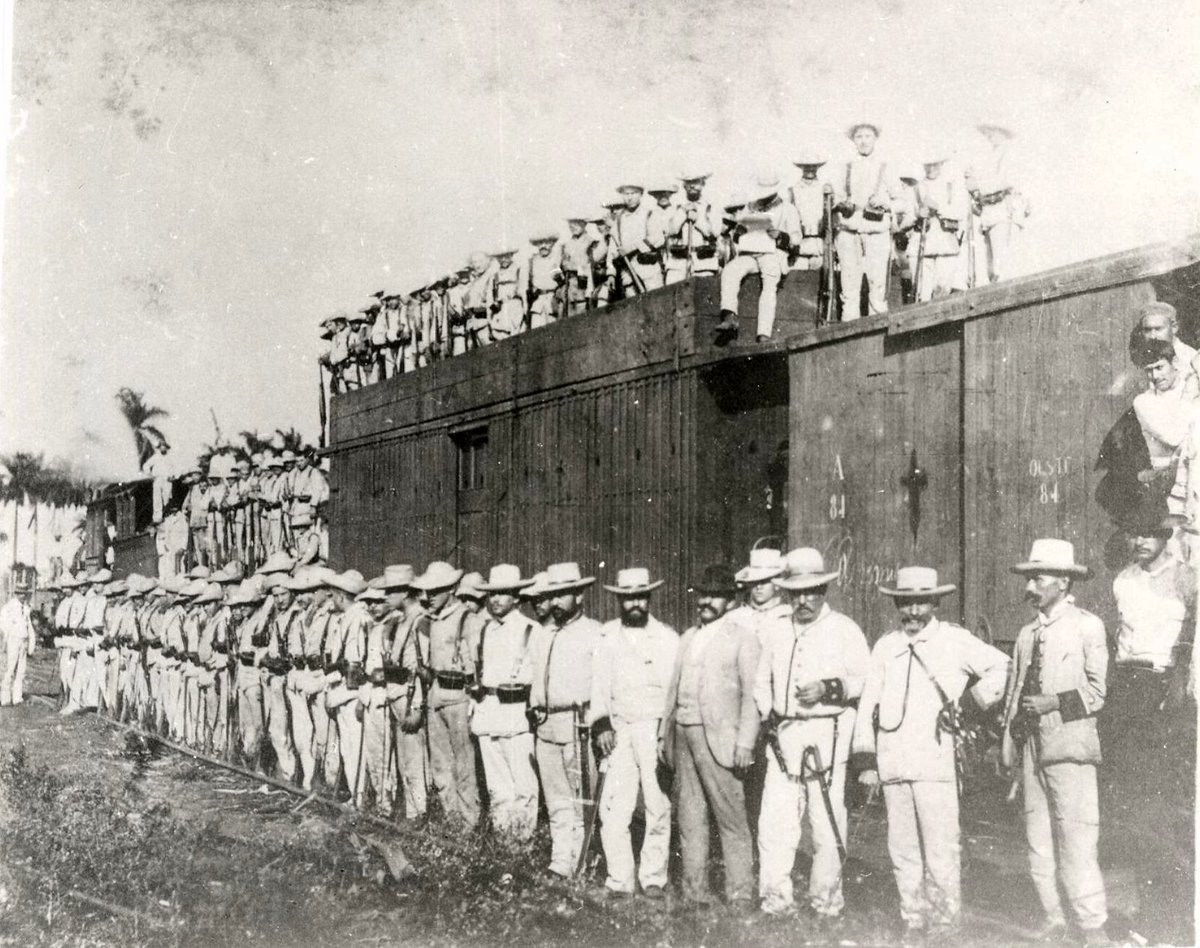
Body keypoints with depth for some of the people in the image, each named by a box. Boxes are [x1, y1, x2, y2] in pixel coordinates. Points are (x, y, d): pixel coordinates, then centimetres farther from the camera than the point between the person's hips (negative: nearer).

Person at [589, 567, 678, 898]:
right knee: (613, 808, -4)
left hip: (656, 730, -1)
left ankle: (653, 878, 12)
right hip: (618, 732, 1)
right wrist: (601, 723, -2)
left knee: (658, 808, 1)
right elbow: (600, 682, 9)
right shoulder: (607, 636, 11)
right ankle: (619, 879, 6)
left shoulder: (668, 638, 5)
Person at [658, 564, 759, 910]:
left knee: (731, 819, -5)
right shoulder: (687, 638, 19)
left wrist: (745, 744, -15)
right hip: (682, 736, 6)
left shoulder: (742, 639, 0)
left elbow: (752, 695, -6)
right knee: (689, 817, 9)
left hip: (717, 738, -6)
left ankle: (740, 896, 1)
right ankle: (695, 892, 16)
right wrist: (664, 734, 12)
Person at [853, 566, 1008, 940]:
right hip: (892, 761, 4)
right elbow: (868, 700, 16)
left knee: (941, 849, -7)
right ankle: (913, 924, 16)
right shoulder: (885, 646, 15)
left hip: (935, 758, -4)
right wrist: (865, 754, 12)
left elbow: (1000, 666, 12)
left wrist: (974, 698, 4)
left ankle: (946, 926, 2)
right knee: (902, 850, 7)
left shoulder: (954, 640, 5)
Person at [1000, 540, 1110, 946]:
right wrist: (1009, 745, 12)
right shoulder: (1027, 634, 17)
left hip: (1069, 743, -6)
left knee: (1076, 835, -10)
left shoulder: (1087, 626, 1)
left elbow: (1096, 691, -2)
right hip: (1032, 745, 6)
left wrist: (1054, 702, -15)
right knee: (1037, 836, 6)